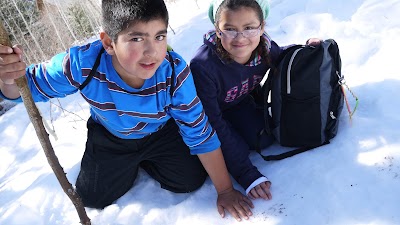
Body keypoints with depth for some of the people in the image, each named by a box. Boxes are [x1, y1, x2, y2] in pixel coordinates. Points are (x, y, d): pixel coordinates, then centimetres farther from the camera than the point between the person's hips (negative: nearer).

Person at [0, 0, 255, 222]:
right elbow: (31, 86, -18)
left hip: (161, 133, 0)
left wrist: (225, 190, -20)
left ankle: (145, 160, 24)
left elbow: (200, 133, -27)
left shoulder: (175, 72, -37)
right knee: (93, 198, 5)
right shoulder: (81, 64, -37)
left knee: (191, 181, -6)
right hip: (110, 137, 1)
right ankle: (131, 165, 35)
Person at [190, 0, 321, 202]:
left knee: (263, 139, -11)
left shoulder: (264, 47, -24)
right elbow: (213, 124, -35)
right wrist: (247, 174, -36)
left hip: (242, 101, 5)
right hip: (208, 113, -5)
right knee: (238, 150, -22)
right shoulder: (203, 66, -40)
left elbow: (281, 56, 5)